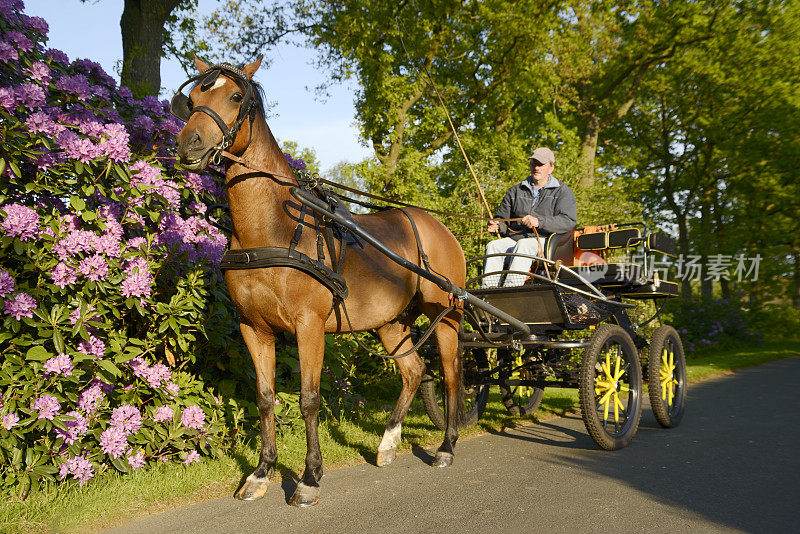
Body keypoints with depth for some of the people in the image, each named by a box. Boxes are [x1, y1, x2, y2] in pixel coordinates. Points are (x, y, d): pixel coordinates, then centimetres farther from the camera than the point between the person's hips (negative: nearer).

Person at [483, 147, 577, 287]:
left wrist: (539, 222, -20)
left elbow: (569, 222, -6)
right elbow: (502, 217, 24)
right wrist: (497, 226, -2)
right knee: (493, 246, -26)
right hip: (515, 238, 4)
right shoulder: (516, 191, 22)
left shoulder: (563, 192, 10)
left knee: (524, 245, -37)